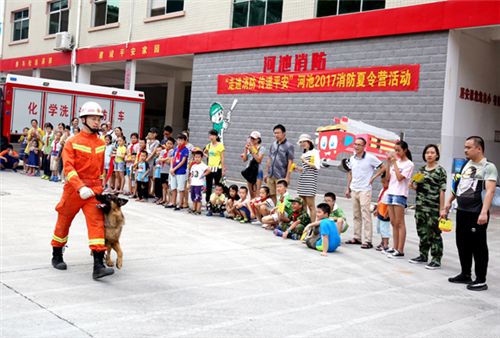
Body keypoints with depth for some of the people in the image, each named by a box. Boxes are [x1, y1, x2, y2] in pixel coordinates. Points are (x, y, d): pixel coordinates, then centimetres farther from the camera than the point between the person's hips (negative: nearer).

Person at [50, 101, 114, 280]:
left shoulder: (101, 144, 8)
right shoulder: (72, 142, -6)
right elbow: (68, 167, -16)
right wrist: (81, 187, -28)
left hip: (94, 190, 3)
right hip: (74, 188, -2)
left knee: (97, 223, -10)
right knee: (64, 222, 12)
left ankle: (98, 266, -15)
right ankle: (57, 256, 34)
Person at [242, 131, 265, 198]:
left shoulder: (261, 148, -4)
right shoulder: (249, 147, 11)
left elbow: (258, 160, -15)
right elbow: (244, 160, 6)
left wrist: (252, 150, -18)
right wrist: (246, 150, -5)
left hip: (257, 171, -6)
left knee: (256, 193, -12)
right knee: (251, 194, 9)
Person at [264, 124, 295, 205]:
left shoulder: (289, 146, -5)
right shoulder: (273, 144, 12)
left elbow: (290, 162, -8)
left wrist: (287, 177, -13)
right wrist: (266, 173, 15)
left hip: (281, 177, -6)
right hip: (270, 176, 6)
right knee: (271, 195, 8)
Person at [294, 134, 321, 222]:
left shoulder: (314, 152, -1)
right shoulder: (304, 154, 21)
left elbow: (316, 166, -13)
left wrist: (305, 161, -7)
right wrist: (297, 168, 10)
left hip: (310, 181, -8)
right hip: (302, 181, 8)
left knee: (311, 206, -7)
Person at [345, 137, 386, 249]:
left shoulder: (370, 158, -8)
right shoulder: (352, 159, 10)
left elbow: (383, 167, -2)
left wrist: (373, 177, -7)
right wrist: (348, 188, 17)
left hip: (365, 190, -6)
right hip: (354, 190, 6)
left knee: (366, 216, -8)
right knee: (356, 215, 12)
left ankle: (368, 241, -6)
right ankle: (357, 238, 21)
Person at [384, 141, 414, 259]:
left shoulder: (408, 164, -6)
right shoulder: (396, 162, 14)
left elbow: (399, 177, -17)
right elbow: (388, 177, 10)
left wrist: (394, 162, -13)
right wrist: (389, 163, 2)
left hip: (400, 194, -7)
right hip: (391, 192, 7)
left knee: (399, 223, -7)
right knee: (393, 222, 9)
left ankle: (400, 251, -6)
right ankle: (395, 248, 15)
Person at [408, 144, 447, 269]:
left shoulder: (440, 170, -5)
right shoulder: (421, 170, 13)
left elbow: (442, 191, -9)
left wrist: (442, 209, -13)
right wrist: (412, 186, -3)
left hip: (433, 208, -6)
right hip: (420, 206, 6)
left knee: (434, 233, -3)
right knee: (422, 232, 13)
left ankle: (436, 260, 4)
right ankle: (423, 256, 26)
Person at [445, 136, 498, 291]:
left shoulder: (488, 167, -10)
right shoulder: (467, 164, 14)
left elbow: (490, 191, -20)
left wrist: (484, 212, -29)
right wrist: (449, 201, 27)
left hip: (476, 214, -8)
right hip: (461, 212, 8)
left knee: (478, 246, 0)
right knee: (462, 244, 14)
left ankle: (481, 280, 9)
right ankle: (465, 274, 27)